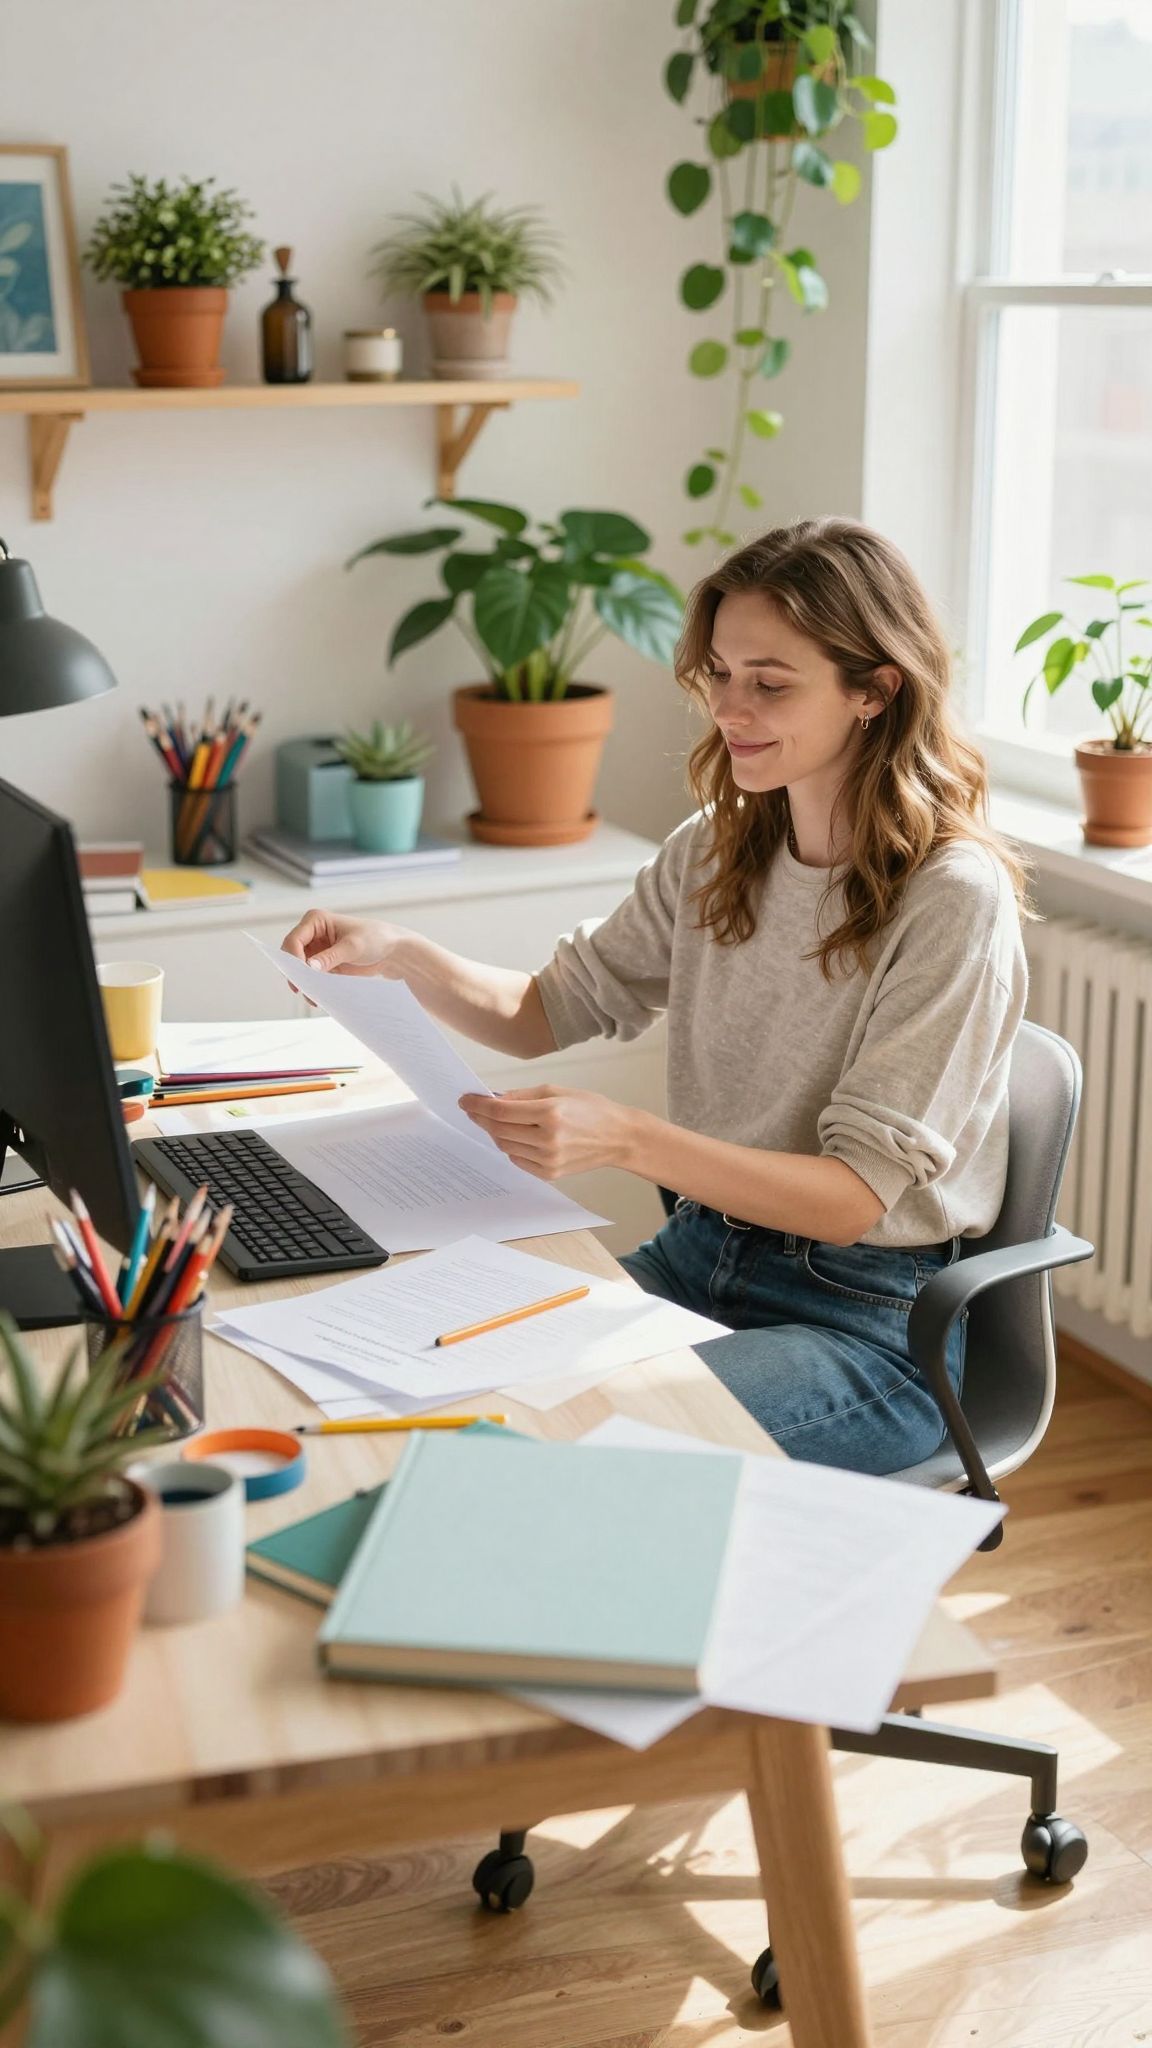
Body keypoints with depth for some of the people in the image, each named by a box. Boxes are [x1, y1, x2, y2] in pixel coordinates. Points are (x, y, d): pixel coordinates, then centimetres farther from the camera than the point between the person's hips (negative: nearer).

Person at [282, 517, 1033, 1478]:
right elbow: (549, 1011, 12)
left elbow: (857, 1196, -21)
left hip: (872, 1324, -6)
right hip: (699, 1255, 7)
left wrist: (626, 1139, -33)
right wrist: (397, 954, -7)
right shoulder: (717, 851, 4)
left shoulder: (955, 900, -17)